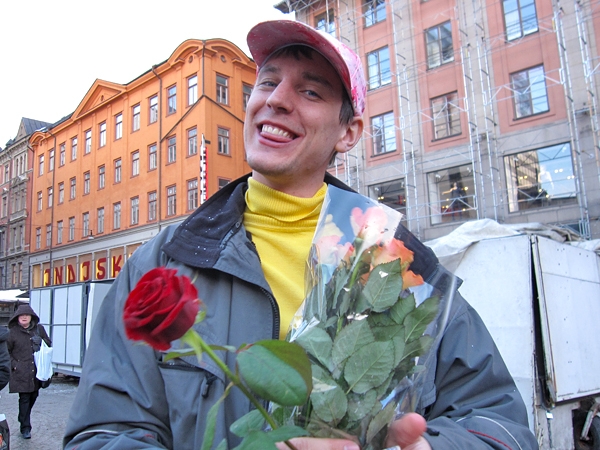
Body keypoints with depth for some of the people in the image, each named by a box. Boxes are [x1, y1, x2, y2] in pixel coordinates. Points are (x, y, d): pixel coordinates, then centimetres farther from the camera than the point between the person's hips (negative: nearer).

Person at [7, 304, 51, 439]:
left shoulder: (39, 329, 4)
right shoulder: (13, 332, -2)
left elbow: (49, 345, 14)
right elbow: (6, 351, 5)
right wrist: (14, 364, -5)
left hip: (37, 371, 3)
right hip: (21, 372, -3)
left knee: (33, 396, 12)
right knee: (24, 399, -3)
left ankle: (23, 419, 36)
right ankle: (25, 428, 7)